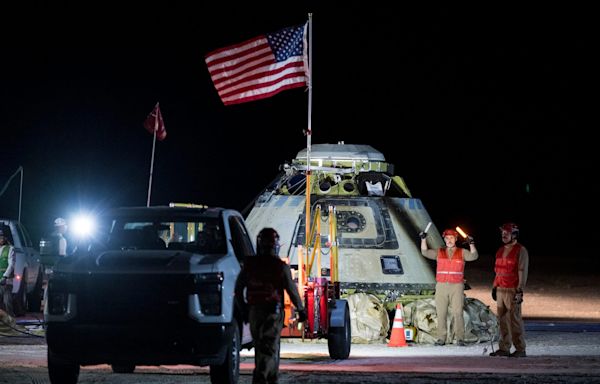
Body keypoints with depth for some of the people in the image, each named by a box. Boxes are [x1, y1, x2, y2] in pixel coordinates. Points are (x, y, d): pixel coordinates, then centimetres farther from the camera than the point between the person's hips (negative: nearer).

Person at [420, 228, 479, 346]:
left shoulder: (462, 252, 9)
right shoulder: (439, 252, 14)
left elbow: (473, 256, -5)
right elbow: (425, 252, 7)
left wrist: (471, 244, -19)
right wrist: (423, 239, -5)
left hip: (457, 286, -2)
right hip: (441, 286, 2)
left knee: (457, 313, -9)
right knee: (441, 313, 1)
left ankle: (460, 339, -7)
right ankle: (441, 338, 5)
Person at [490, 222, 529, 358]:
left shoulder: (520, 251, -6)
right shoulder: (500, 251, 17)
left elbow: (522, 272, -11)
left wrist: (520, 290, -17)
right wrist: (495, 287, 20)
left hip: (512, 291, -8)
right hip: (500, 290, 8)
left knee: (515, 319, -8)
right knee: (502, 320, 7)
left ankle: (520, 349, -5)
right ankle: (504, 348, 11)